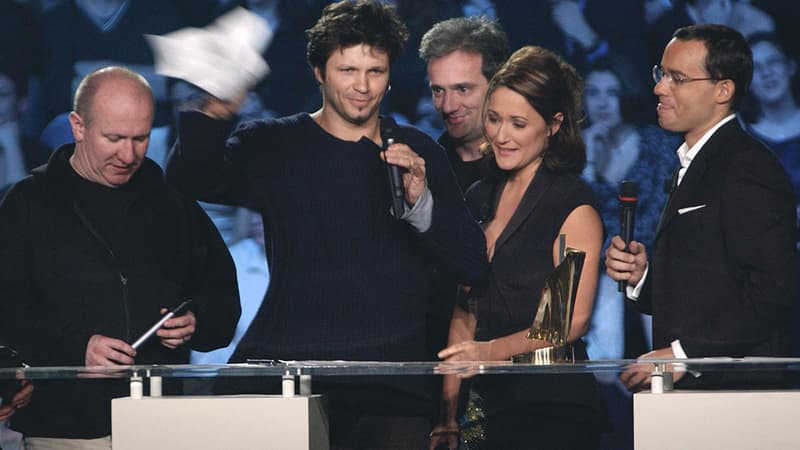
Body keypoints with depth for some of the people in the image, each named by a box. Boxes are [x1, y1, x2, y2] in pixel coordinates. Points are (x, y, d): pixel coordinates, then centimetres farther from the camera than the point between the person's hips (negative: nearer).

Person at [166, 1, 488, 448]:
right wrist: (212, 115, -25)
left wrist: (421, 202, -11)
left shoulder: (419, 154, 12)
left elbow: (473, 264, 6)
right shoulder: (272, 146, 10)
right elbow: (188, 180, -7)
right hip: (280, 373, 0)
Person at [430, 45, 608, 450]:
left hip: (554, 406, -5)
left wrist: (493, 351, -27)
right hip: (490, 403, 5)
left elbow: (573, 319, -13)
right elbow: (464, 312, 13)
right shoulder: (479, 198, 14)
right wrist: (449, 412, 5)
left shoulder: (573, 206, -5)